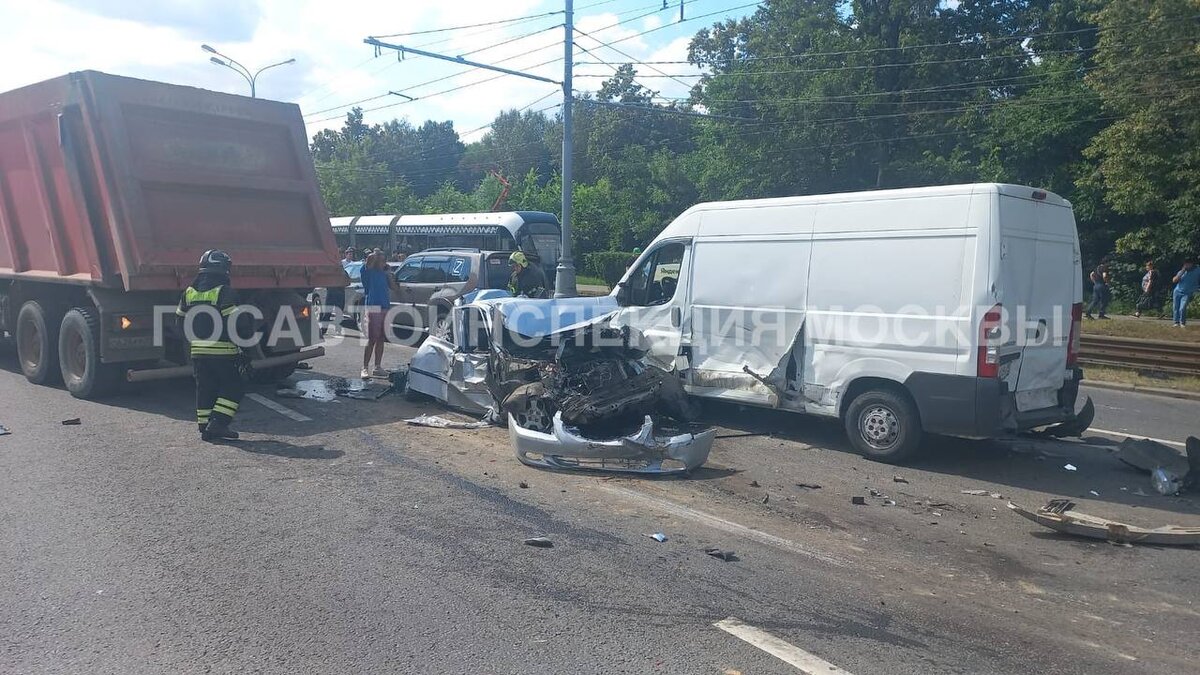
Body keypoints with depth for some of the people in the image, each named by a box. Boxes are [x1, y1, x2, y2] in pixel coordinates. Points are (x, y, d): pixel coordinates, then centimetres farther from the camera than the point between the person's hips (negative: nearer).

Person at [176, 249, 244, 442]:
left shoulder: (189, 293, 10)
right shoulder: (224, 293, -12)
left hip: (197, 351, 6)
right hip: (222, 352, -6)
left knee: (205, 389, 14)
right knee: (233, 387, 4)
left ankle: (205, 427, 16)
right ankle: (217, 424, -5)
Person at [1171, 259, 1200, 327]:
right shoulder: (1182, 271, 9)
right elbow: (1174, 280, -1)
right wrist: (1182, 272, -8)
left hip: (1187, 294, -3)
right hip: (1177, 292, 3)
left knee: (1182, 309, -17)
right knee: (1176, 308, -1)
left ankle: (1183, 323, -4)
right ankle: (1177, 322, 9)